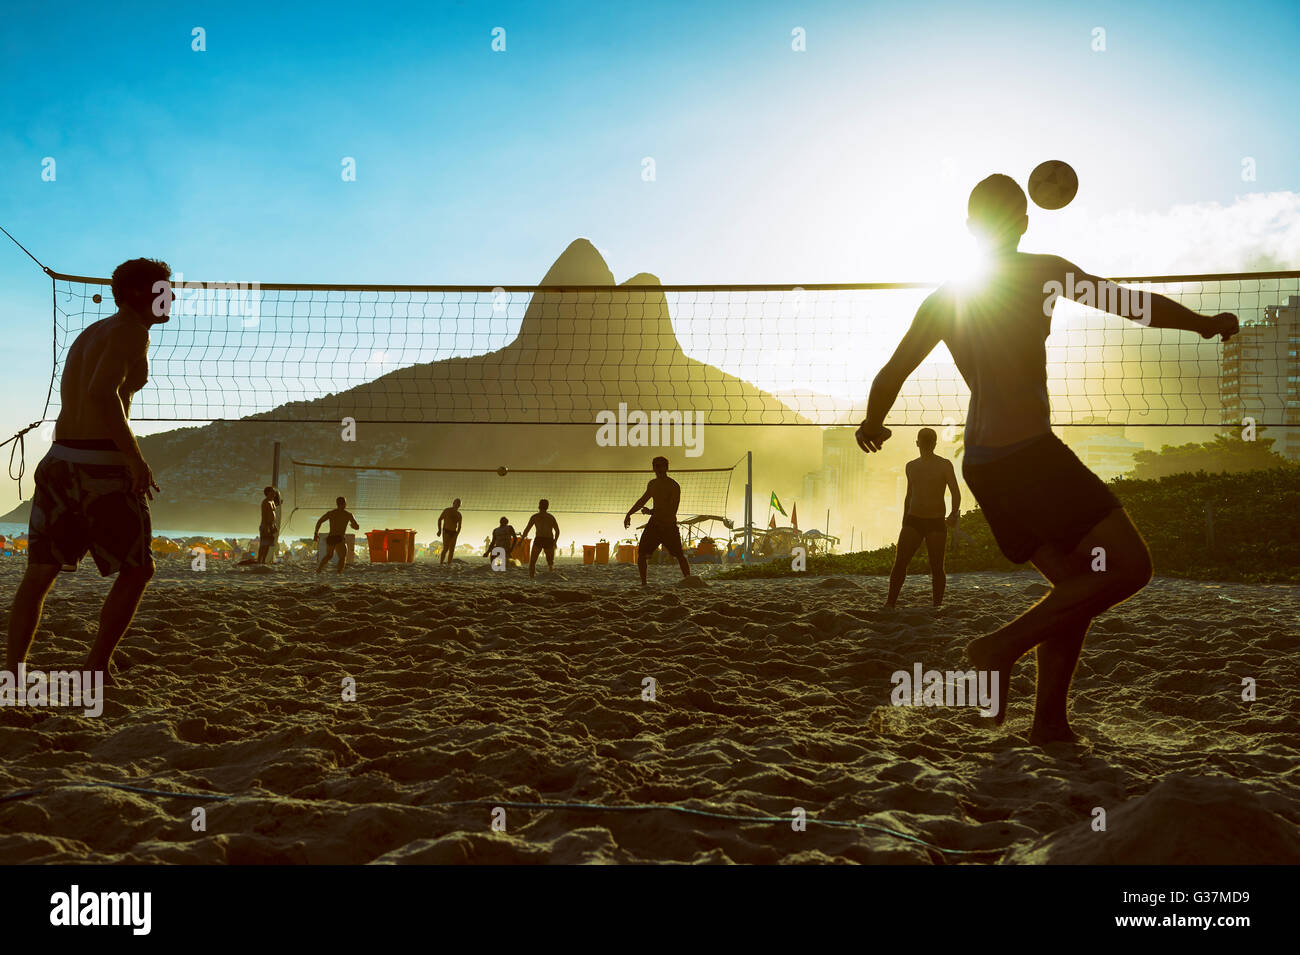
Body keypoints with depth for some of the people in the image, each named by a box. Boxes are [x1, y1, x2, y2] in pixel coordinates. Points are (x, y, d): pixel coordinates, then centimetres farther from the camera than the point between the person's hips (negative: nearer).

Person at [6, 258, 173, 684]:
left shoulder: (88, 333, 21)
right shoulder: (132, 331, -7)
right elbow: (102, 393, -21)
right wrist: (135, 457, -19)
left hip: (59, 459, 8)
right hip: (103, 465, -8)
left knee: (39, 574, 7)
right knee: (136, 570, 9)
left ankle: (12, 671, 2)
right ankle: (97, 666, 6)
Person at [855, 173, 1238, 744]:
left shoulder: (943, 299, 16)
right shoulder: (1041, 272, 0)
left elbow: (890, 376, 17)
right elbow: (1135, 306, 2)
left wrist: (873, 425, 36)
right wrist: (1205, 324, 18)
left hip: (980, 464, 8)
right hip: (1029, 450, -8)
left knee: (1075, 585, 14)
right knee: (1129, 568, -3)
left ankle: (1049, 721, 11)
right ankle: (1004, 646, -8)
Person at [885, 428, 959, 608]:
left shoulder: (944, 465, 0)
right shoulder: (911, 466, 14)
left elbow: (956, 493, -7)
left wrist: (954, 514, -25)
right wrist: (904, 523, 22)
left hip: (936, 524, -3)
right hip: (913, 522, 3)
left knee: (937, 568, -3)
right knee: (900, 563, -8)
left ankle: (938, 605, 7)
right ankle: (890, 602, -4)